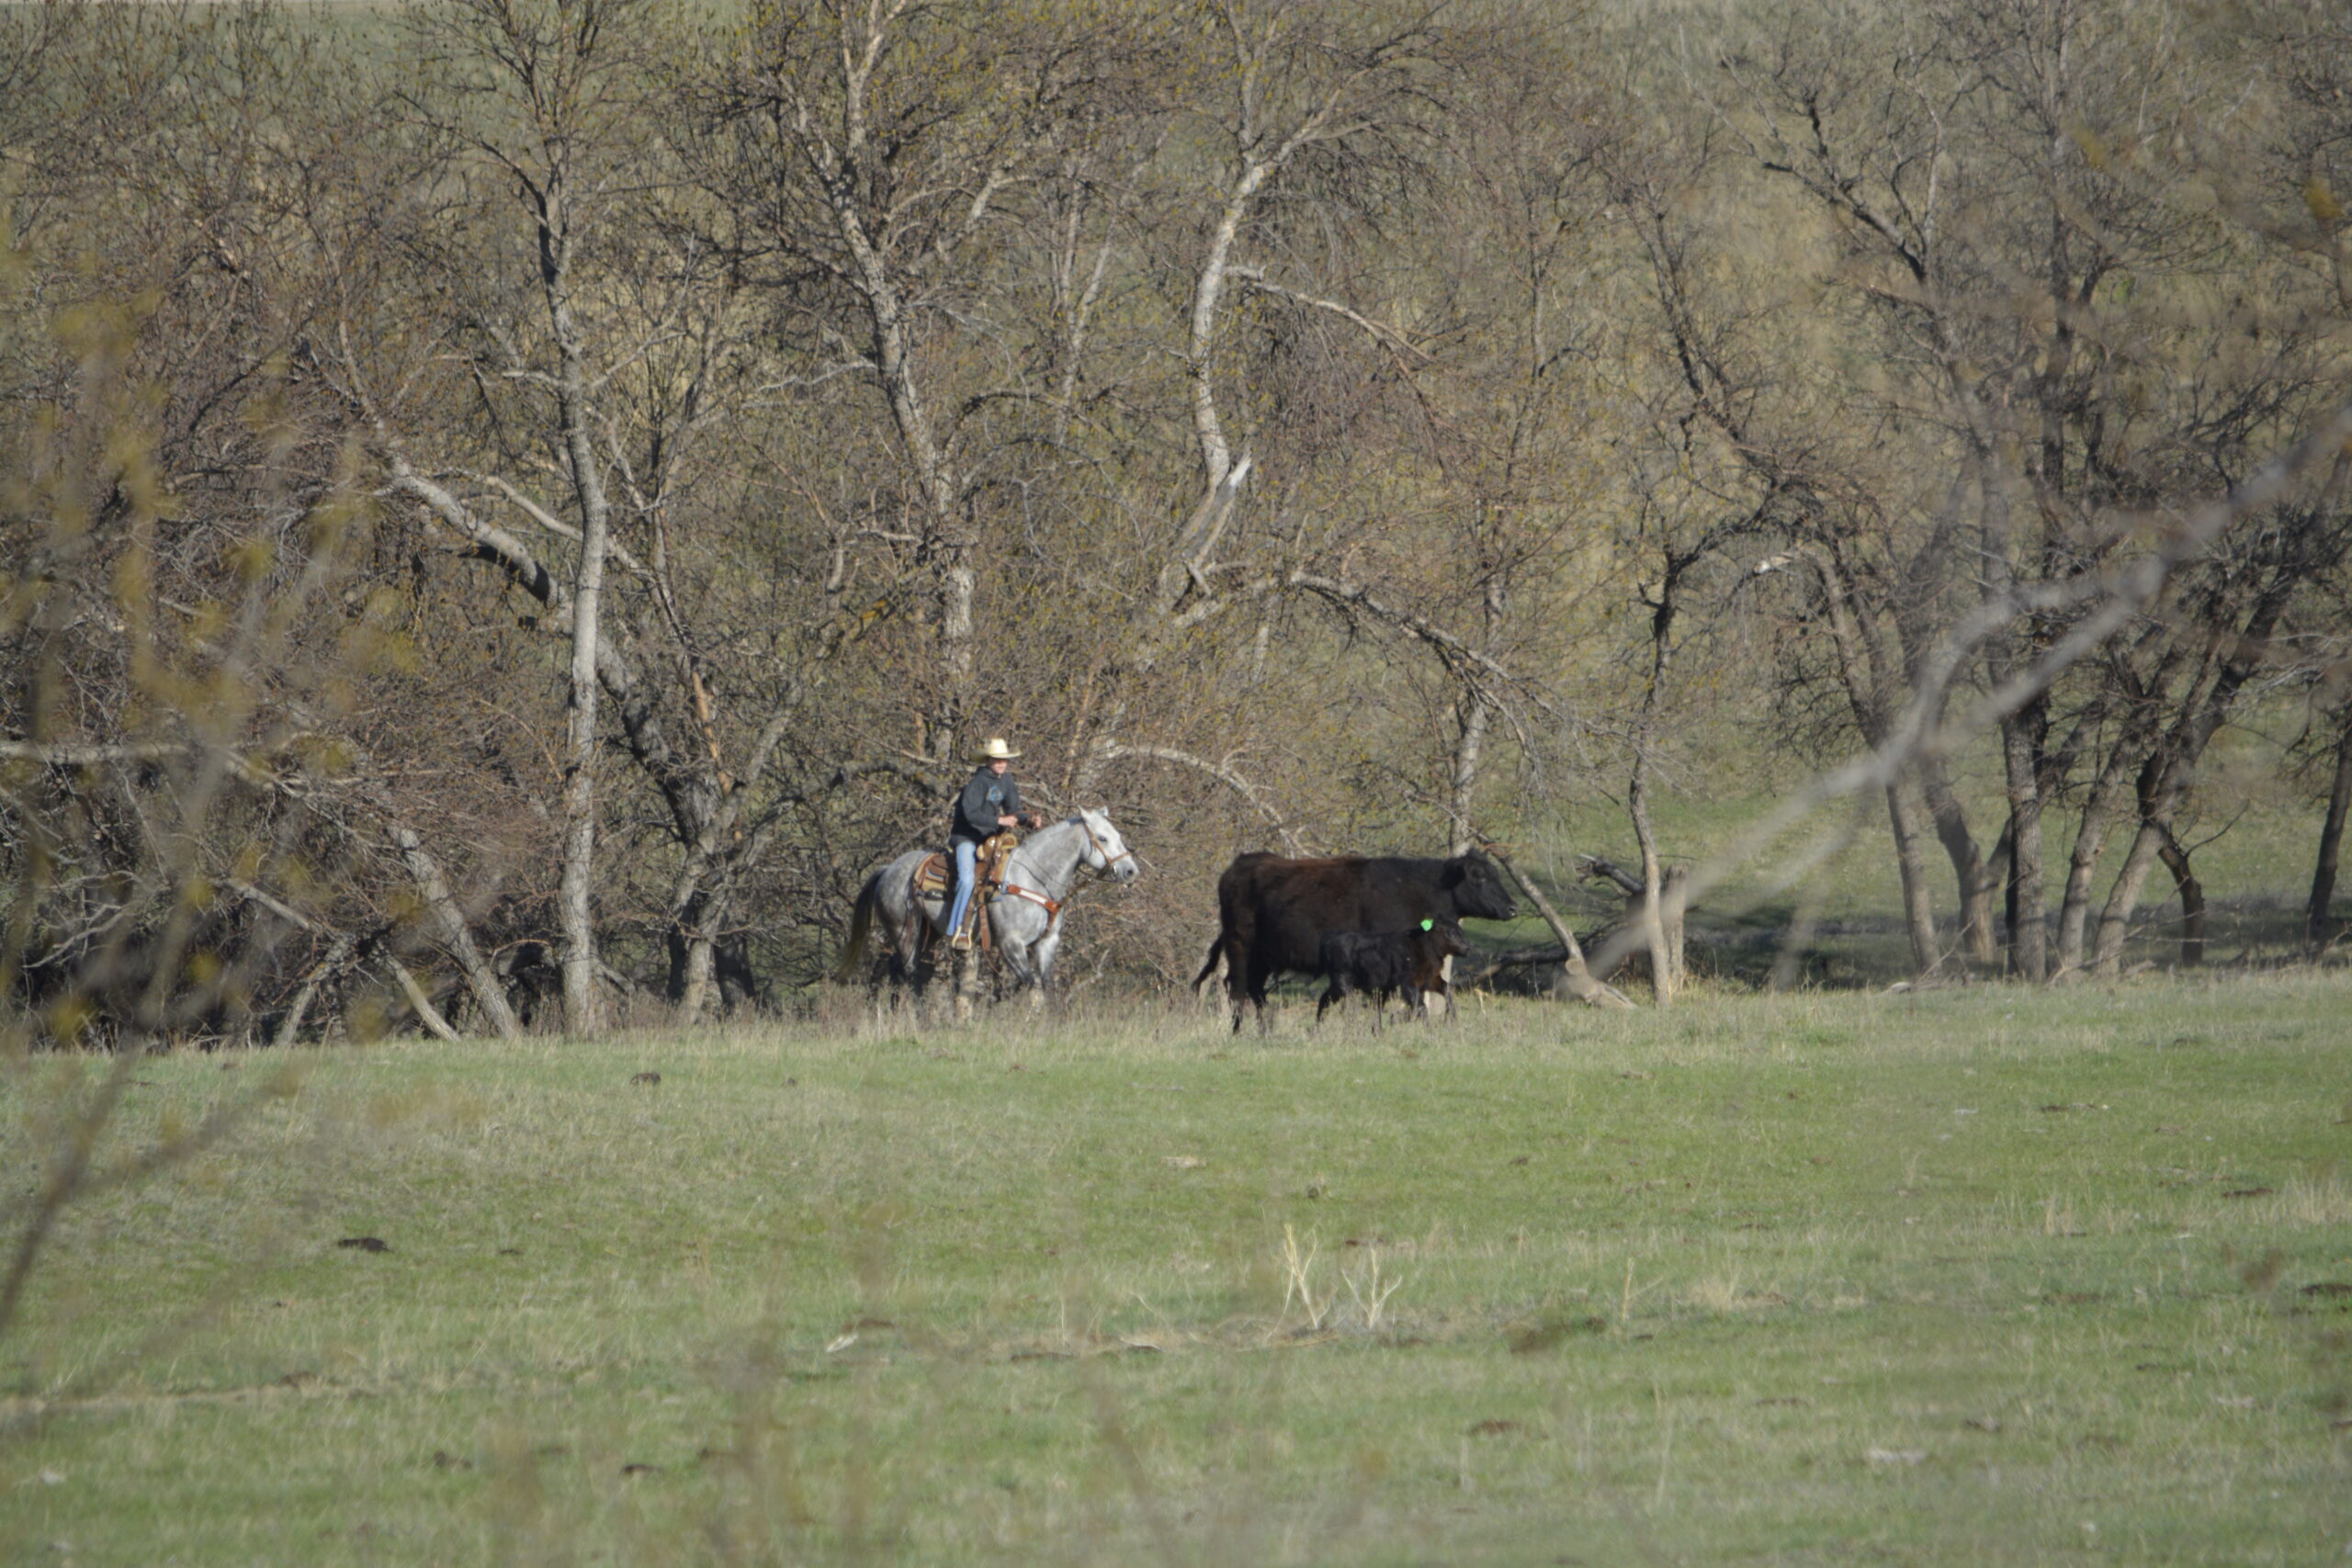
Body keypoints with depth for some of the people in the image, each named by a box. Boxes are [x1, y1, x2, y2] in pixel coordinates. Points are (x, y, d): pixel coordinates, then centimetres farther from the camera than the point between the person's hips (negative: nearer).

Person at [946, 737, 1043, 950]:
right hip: (966, 839, -8)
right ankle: (957, 931, -27)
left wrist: (1029, 819, -5)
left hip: (990, 839, 8)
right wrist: (1000, 821, -26)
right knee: (967, 879, -27)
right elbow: (971, 814, -25)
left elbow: (1013, 812, 15)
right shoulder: (978, 783, -15)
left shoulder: (1006, 780, 9)